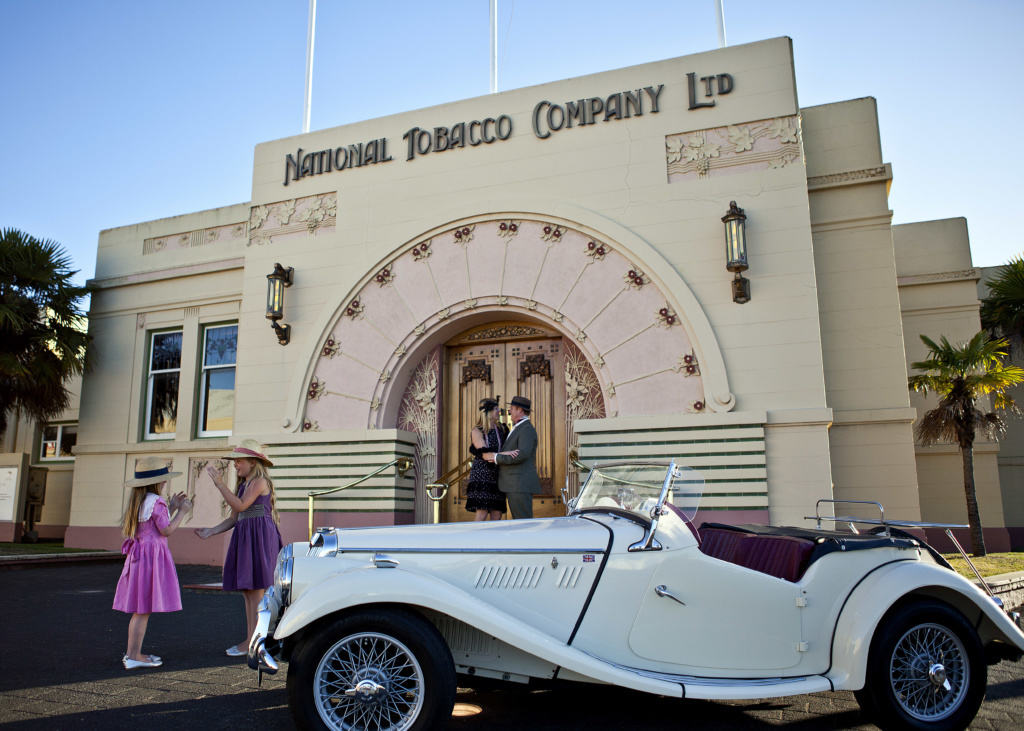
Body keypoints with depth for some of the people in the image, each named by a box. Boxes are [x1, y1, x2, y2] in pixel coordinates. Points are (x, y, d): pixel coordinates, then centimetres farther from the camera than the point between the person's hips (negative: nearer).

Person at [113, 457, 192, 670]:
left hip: (138, 555, 10)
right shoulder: (155, 501, -14)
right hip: (152, 556, -10)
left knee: (140, 609, 15)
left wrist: (172, 508, 21)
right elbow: (167, 530, -12)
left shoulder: (138, 501, 15)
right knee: (144, 609, -5)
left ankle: (132, 653, 22)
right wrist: (182, 511, -2)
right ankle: (133, 656, -1)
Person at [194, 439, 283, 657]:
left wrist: (219, 483, -17)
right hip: (244, 537, 9)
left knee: (255, 590, -6)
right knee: (247, 591, 10)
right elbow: (233, 519, 18)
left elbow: (240, 505, -19)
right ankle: (251, 639, 16)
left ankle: (252, 641, -2)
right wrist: (210, 532, 7)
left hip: (259, 537, -9)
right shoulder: (243, 485, 19)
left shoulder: (260, 481, -7)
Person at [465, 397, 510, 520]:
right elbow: (485, 453, -15)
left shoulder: (501, 429, 9)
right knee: (482, 513, -13)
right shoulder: (477, 431, -4)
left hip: (496, 477, 5)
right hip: (482, 476, -5)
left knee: (497, 514, 1)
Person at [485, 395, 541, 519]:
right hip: (514, 486, 10)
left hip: (521, 485, -10)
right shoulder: (517, 430, 22)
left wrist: (496, 458, -16)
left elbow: (522, 454, -24)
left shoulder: (527, 429, -10)